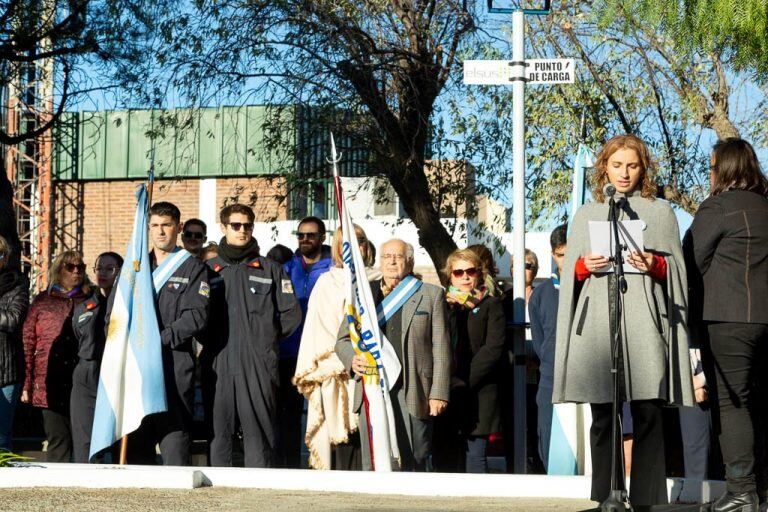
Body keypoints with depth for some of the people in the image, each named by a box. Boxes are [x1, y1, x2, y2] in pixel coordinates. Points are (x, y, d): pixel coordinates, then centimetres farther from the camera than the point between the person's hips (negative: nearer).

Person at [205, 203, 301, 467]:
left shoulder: (270, 270, 11)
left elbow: (292, 314, 9)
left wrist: (268, 337, 6)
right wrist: (209, 342, 4)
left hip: (259, 364, -1)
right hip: (218, 364, 1)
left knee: (258, 431, -4)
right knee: (218, 431, 0)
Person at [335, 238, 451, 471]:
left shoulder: (431, 294, 8)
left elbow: (441, 348, 4)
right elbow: (343, 340, 19)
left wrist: (438, 393, -4)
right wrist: (352, 358, -5)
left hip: (412, 392, -2)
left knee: (413, 463, -2)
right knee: (372, 464, 0)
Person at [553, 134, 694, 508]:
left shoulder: (660, 212, 16)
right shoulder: (586, 214, 20)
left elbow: (676, 268, 12)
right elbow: (570, 272, 17)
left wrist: (656, 265, -8)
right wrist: (583, 266, -4)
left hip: (643, 318, -1)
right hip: (597, 319, 1)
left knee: (647, 413, -9)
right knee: (602, 417, -1)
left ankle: (647, 499, -7)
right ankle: (604, 499, 2)